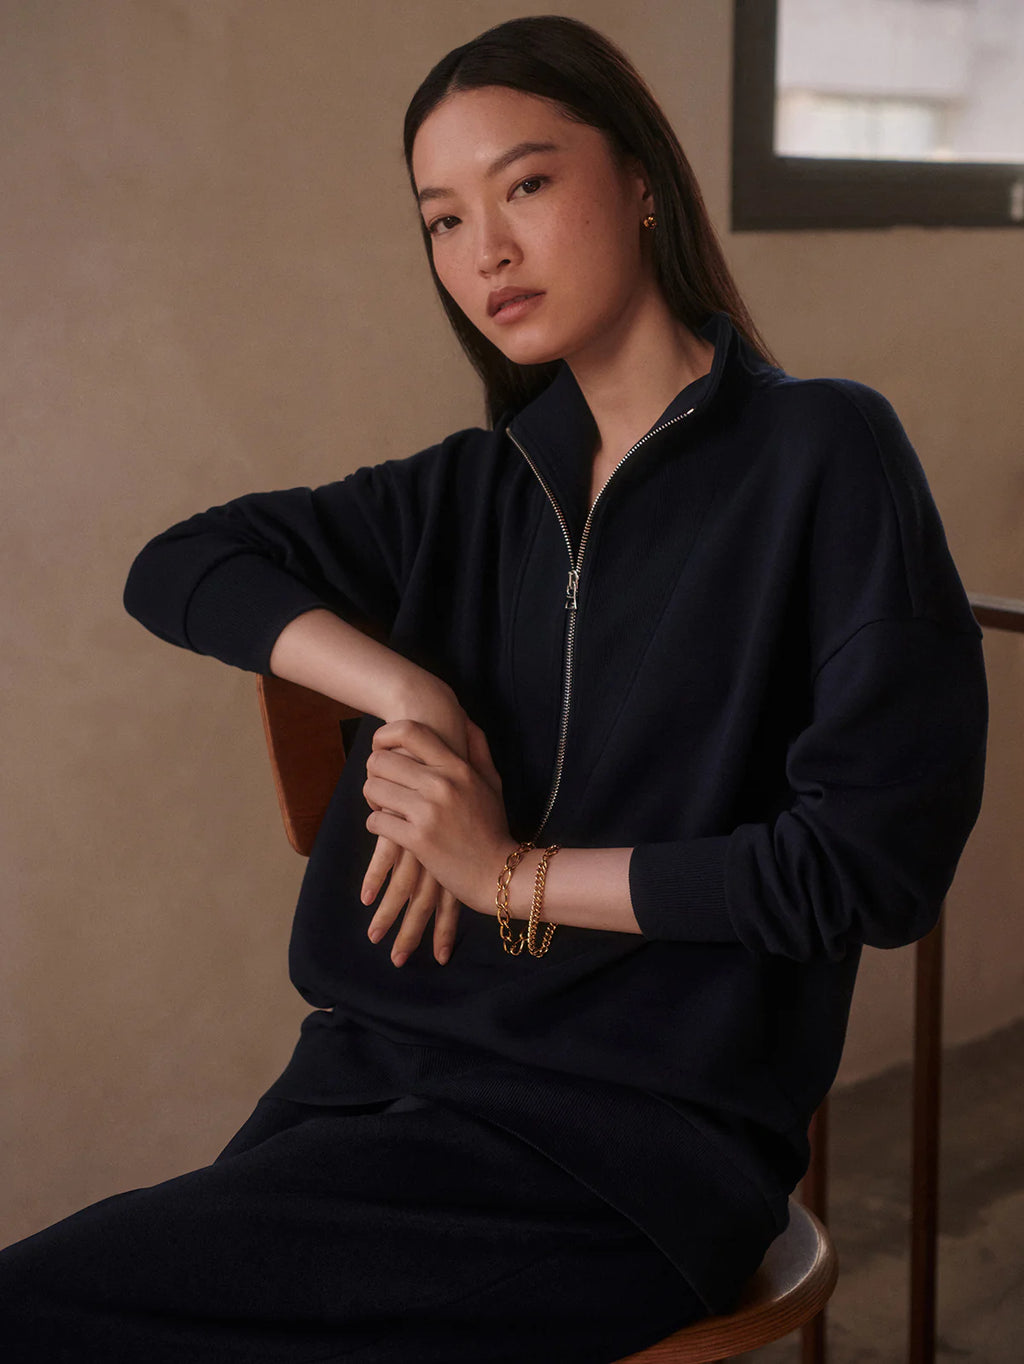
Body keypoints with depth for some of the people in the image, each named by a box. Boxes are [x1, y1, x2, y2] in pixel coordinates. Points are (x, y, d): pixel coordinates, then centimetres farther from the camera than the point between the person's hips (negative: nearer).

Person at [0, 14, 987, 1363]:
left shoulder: (824, 452, -4)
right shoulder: (477, 490, 12)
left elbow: (878, 858, -10)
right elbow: (177, 567, 11)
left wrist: (517, 876, -7)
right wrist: (410, 696, -6)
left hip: (626, 1150, -5)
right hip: (380, 1074, 5)